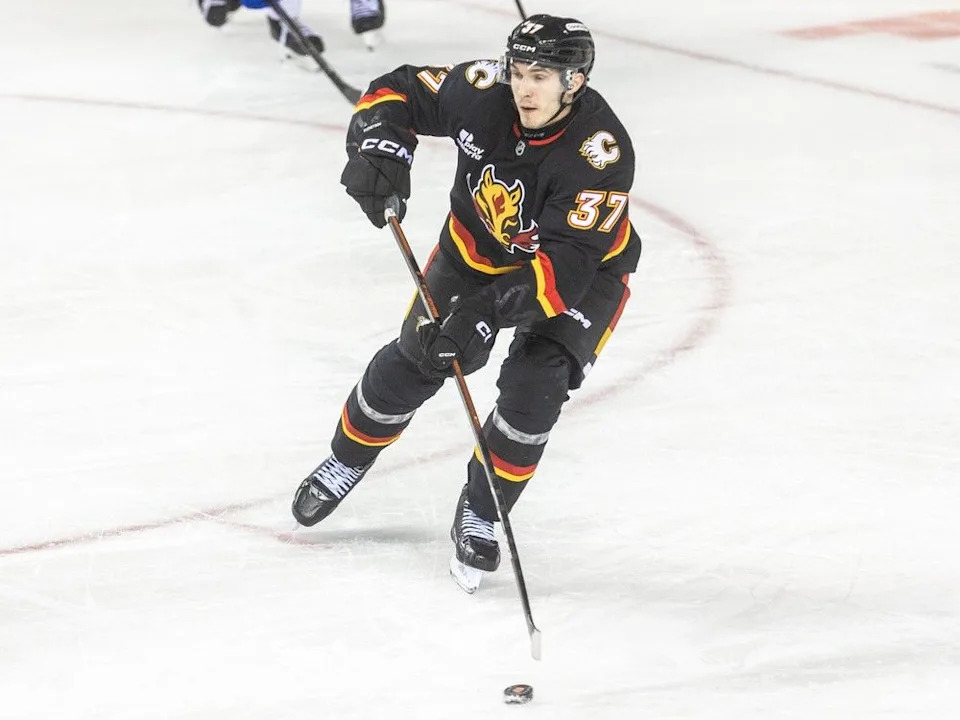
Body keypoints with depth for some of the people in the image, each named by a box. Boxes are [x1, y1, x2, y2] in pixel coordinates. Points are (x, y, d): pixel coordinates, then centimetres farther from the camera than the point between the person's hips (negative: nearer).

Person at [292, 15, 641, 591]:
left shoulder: (602, 151, -38)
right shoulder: (485, 91, -28)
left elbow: (566, 267, -41)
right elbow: (399, 92, -12)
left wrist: (490, 311, -51)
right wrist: (380, 148, -33)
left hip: (584, 266, -3)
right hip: (479, 245, 4)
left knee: (534, 387, -21)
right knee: (413, 361, 4)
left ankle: (480, 518, 1)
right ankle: (347, 461, 32)